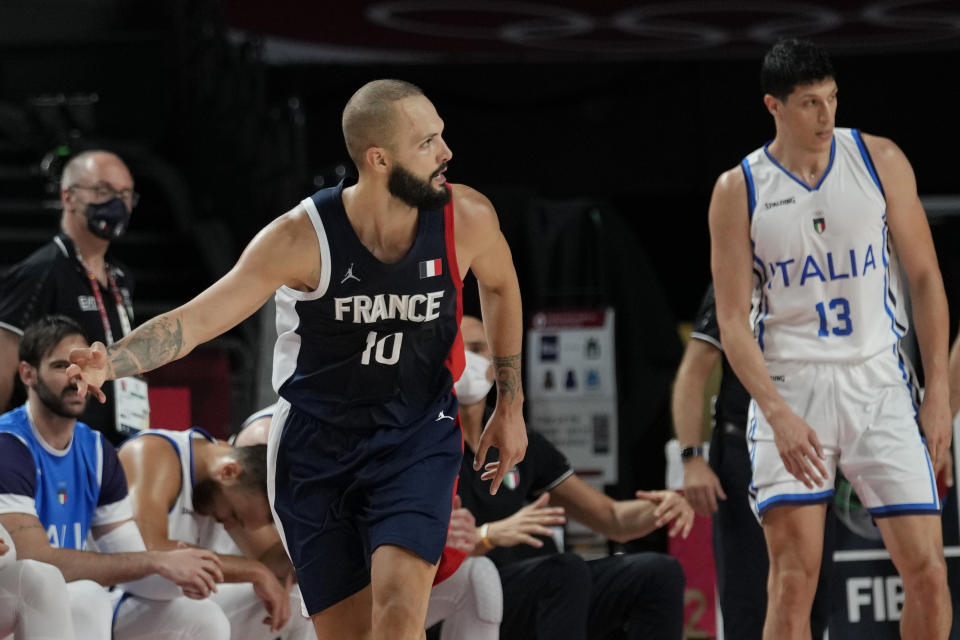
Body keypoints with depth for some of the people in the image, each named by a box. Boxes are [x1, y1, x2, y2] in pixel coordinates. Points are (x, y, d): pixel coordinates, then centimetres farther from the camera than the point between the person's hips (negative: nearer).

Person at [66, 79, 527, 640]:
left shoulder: (466, 217, -12)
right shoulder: (302, 237, -19)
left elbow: (501, 287, 12)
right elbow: (198, 318, -18)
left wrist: (511, 405, 15)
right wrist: (111, 363, -36)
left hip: (417, 436, 0)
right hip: (316, 443, 0)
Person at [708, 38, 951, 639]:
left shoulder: (881, 161, 3)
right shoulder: (738, 190, -1)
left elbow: (925, 278, 7)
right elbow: (733, 319, -3)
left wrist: (939, 391, 0)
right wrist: (778, 413, -17)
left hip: (879, 382, 2)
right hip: (789, 388, -2)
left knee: (928, 572, -3)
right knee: (794, 582, -9)